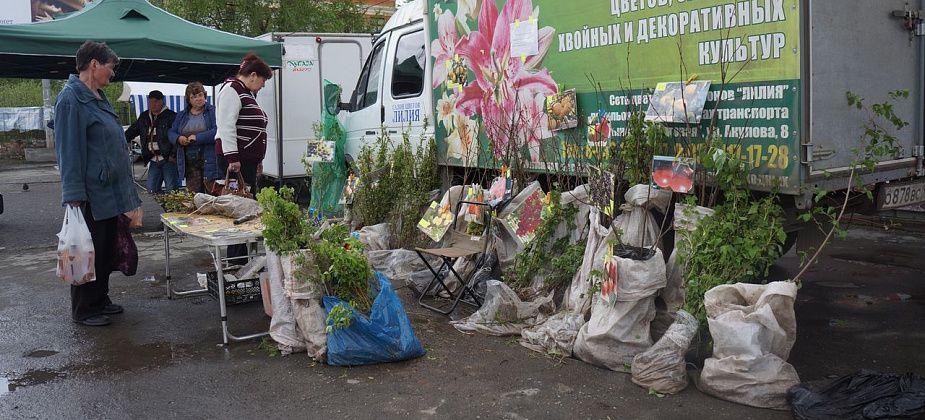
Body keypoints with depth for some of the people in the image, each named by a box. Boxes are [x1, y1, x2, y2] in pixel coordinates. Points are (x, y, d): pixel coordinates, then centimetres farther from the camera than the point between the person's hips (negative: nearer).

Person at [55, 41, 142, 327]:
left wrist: (125, 188, 23)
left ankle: (100, 300, 28)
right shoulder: (71, 99, -15)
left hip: (110, 193, 9)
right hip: (91, 195, -9)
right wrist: (74, 195, -21)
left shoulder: (98, 97, 14)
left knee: (107, 251, 16)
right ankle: (83, 310, 13)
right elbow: (68, 151, -19)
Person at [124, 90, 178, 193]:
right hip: (154, 160, 7)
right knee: (152, 190, 4)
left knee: (171, 190, -8)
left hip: (168, 159, -7)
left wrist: (173, 155, -16)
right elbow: (131, 132, 25)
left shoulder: (171, 116, -4)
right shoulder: (144, 117, 17)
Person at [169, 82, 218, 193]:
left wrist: (197, 137, -19)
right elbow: (171, 133, 17)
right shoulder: (182, 115, 16)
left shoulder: (213, 112, -1)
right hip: (189, 162, 5)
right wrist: (178, 138, -5)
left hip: (209, 161, -5)